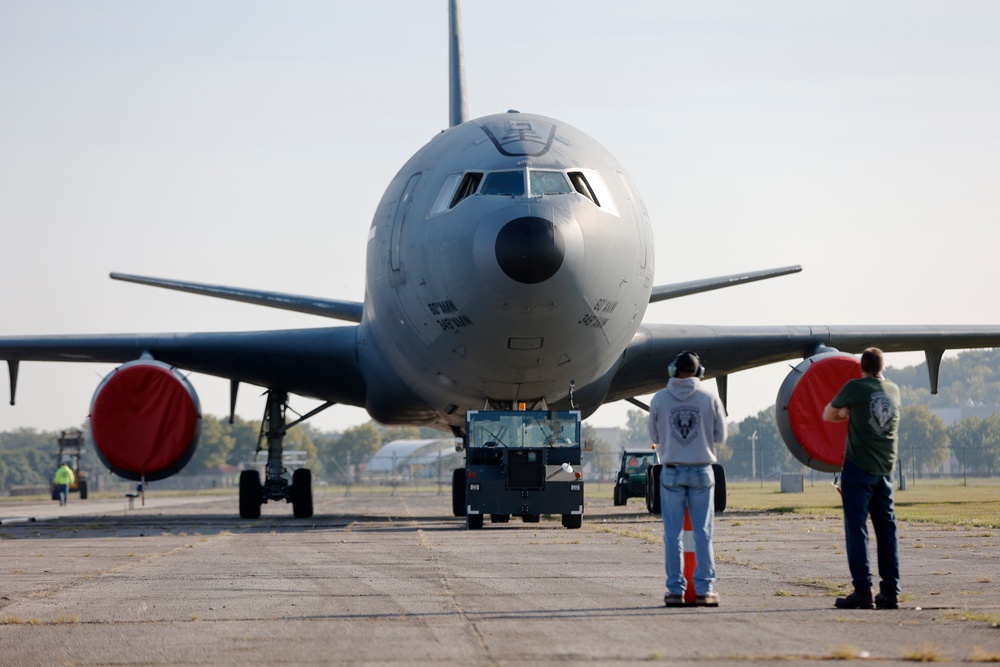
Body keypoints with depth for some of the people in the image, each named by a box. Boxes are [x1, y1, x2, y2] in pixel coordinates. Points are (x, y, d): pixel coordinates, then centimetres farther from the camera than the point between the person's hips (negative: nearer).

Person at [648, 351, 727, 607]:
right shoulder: (710, 399, -4)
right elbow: (720, 436, 4)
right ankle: (704, 589, 3)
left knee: (673, 533, 5)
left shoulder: (660, 399, -3)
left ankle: (676, 589, 4)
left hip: (672, 472, 0)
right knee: (703, 533, 4)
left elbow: (654, 436, 7)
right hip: (701, 471, 0)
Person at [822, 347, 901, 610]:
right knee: (886, 529, 7)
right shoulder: (893, 390, 9)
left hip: (858, 467, -5)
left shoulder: (854, 388, -6)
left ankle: (863, 591, -11)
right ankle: (890, 592, 6)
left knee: (857, 528, -5)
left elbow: (828, 415, 7)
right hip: (885, 469, 5)